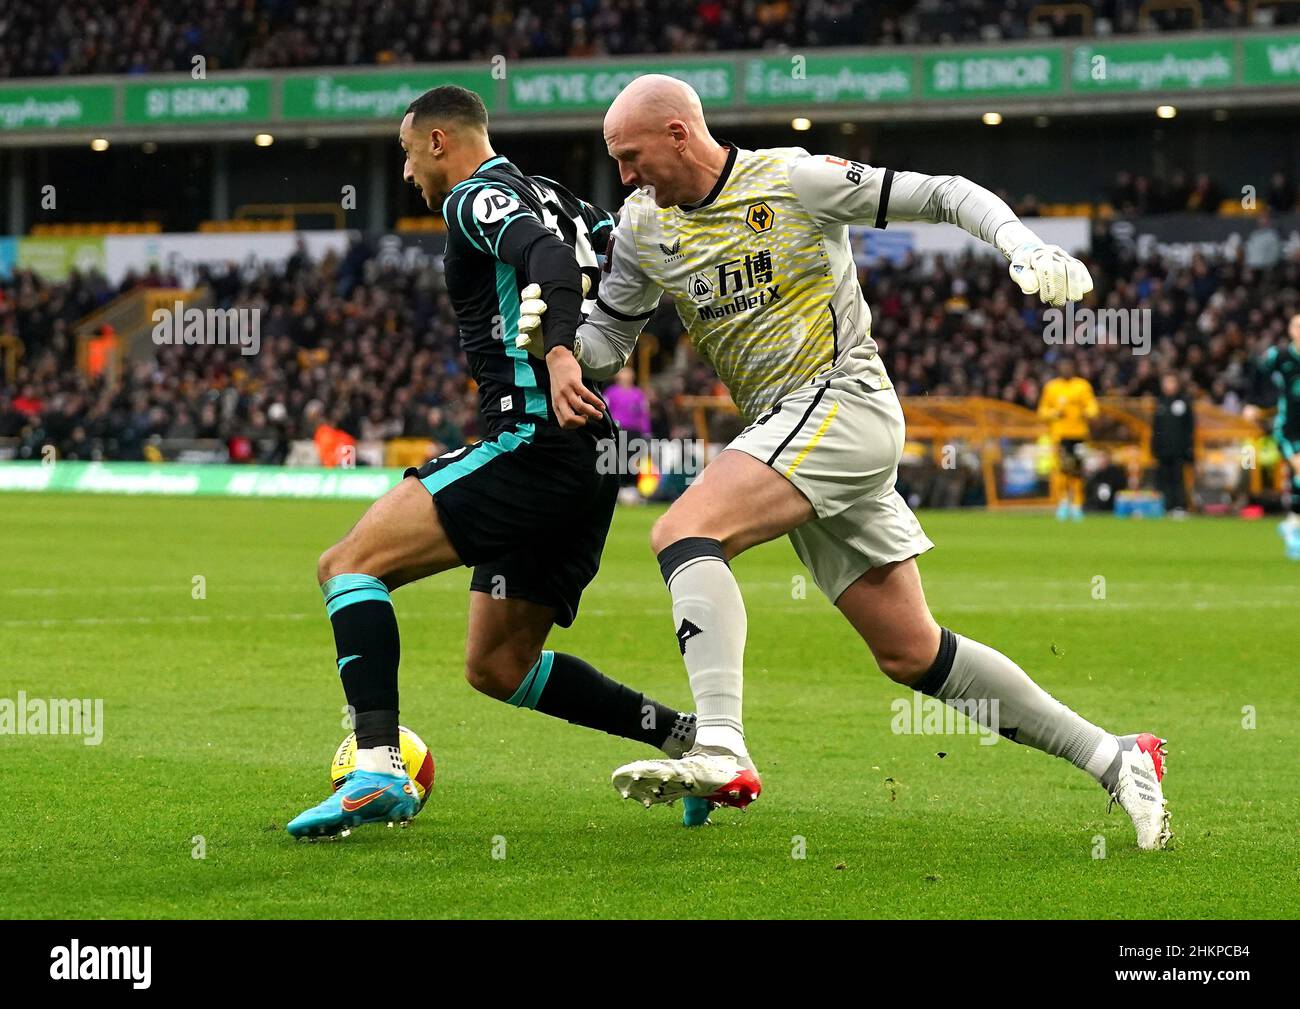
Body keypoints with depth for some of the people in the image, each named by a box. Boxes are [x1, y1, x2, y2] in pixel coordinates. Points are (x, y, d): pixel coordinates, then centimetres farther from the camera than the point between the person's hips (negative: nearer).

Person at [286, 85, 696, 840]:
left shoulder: (478, 197, -3)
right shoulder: (551, 198, 24)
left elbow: (548, 256, -22)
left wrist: (560, 353, -37)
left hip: (535, 438, -9)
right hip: (592, 460, 9)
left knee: (350, 564, -12)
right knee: (498, 666, 16)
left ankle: (378, 771, -28)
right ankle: (695, 740, 12)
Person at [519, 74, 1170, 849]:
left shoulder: (793, 180, -7)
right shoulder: (643, 231, 11)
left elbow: (944, 197, -4)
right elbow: (605, 346, 15)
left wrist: (1024, 246, -19)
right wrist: (551, 335, -7)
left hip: (841, 400, -7)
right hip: (782, 430, 7)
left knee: (684, 532, -26)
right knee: (911, 653, 5)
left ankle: (722, 752, -37)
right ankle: (1115, 760, 12)